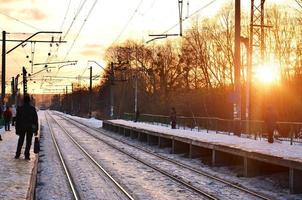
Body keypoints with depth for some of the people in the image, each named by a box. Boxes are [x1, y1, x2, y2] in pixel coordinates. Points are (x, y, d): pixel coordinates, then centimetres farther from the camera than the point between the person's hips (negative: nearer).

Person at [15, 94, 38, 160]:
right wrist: (36, 129, 1)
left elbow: (17, 119, -3)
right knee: (28, 142, 5)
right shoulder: (32, 108, -5)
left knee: (20, 141, 15)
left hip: (22, 127, 1)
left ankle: (17, 154, 17)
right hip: (30, 127, -1)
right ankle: (26, 155, 1)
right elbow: (35, 119, -4)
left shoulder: (20, 108, -4)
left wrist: (17, 129, 4)